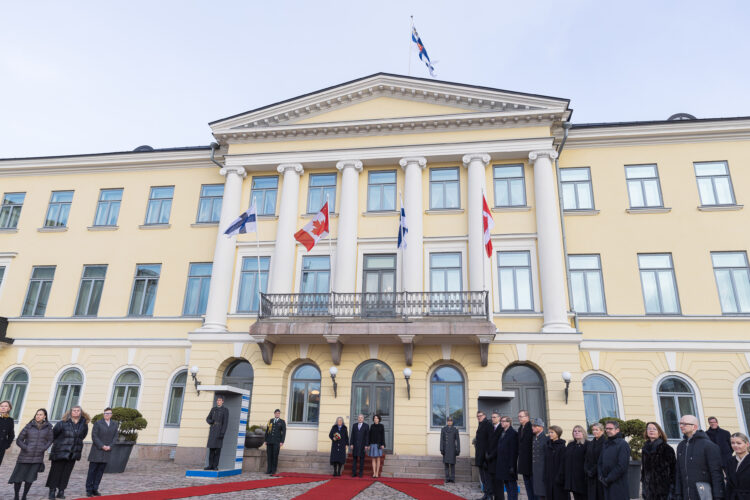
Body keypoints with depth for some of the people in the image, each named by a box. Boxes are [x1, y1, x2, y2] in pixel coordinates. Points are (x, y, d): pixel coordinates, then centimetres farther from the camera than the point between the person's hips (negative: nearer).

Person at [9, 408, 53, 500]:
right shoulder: (29, 426, -4)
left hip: (38, 457, 0)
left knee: (30, 478, 2)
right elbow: (19, 440, 1)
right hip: (25, 456, 0)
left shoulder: (48, 427, 0)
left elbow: (49, 440, 10)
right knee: (18, 478, 4)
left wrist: (43, 448, -4)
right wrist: (26, 448, -10)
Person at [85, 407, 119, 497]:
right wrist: (102, 446, -14)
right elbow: (94, 436, -7)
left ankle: (95, 489, 12)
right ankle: (89, 490, 9)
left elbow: (115, 437, 7)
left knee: (100, 471, 6)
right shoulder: (97, 423, -1)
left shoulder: (114, 424, 9)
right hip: (96, 451, -3)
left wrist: (110, 446, -8)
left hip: (107, 451, 3)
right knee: (92, 470, 2)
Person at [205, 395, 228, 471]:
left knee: (218, 448, -6)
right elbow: (207, 419, 14)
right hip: (212, 430, 5)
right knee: (211, 448, 4)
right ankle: (210, 465, 8)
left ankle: (215, 466, 0)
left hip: (220, 431, -5)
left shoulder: (225, 410, -3)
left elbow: (225, 422, -10)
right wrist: (210, 421, -11)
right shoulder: (213, 409, 12)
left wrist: (222, 433, -18)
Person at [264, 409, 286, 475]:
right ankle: (269, 470, 7)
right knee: (269, 456, 2)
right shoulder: (270, 421, 12)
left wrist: (282, 442, -8)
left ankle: (273, 470, 2)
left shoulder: (282, 422, 3)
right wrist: (266, 440, 7)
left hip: (277, 442, -3)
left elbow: (284, 432, -1)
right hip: (269, 441, 3)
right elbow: (267, 431, 13)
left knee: (275, 456, -4)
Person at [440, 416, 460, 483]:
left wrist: (458, 450, -3)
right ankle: (447, 478, 5)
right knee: (446, 463, 0)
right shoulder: (443, 429, 4)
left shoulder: (455, 430, 5)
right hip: (446, 449, 0)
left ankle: (452, 478, 5)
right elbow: (441, 440, 0)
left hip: (452, 449, 0)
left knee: (452, 463, -1)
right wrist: (441, 449, -7)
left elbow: (457, 440, 3)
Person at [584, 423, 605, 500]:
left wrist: (593, 471, -11)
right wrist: (587, 471, -1)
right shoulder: (590, 444, 14)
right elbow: (586, 460, 14)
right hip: (591, 476, 6)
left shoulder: (605, 443, -8)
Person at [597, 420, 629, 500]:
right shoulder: (605, 444, 14)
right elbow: (600, 462, 16)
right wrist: (601, 477, 0)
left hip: (618, 485, -6)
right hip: (606, 484, 6)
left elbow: (622, 466, -15)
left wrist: (608, 479, -13)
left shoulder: (623, 444, -9)